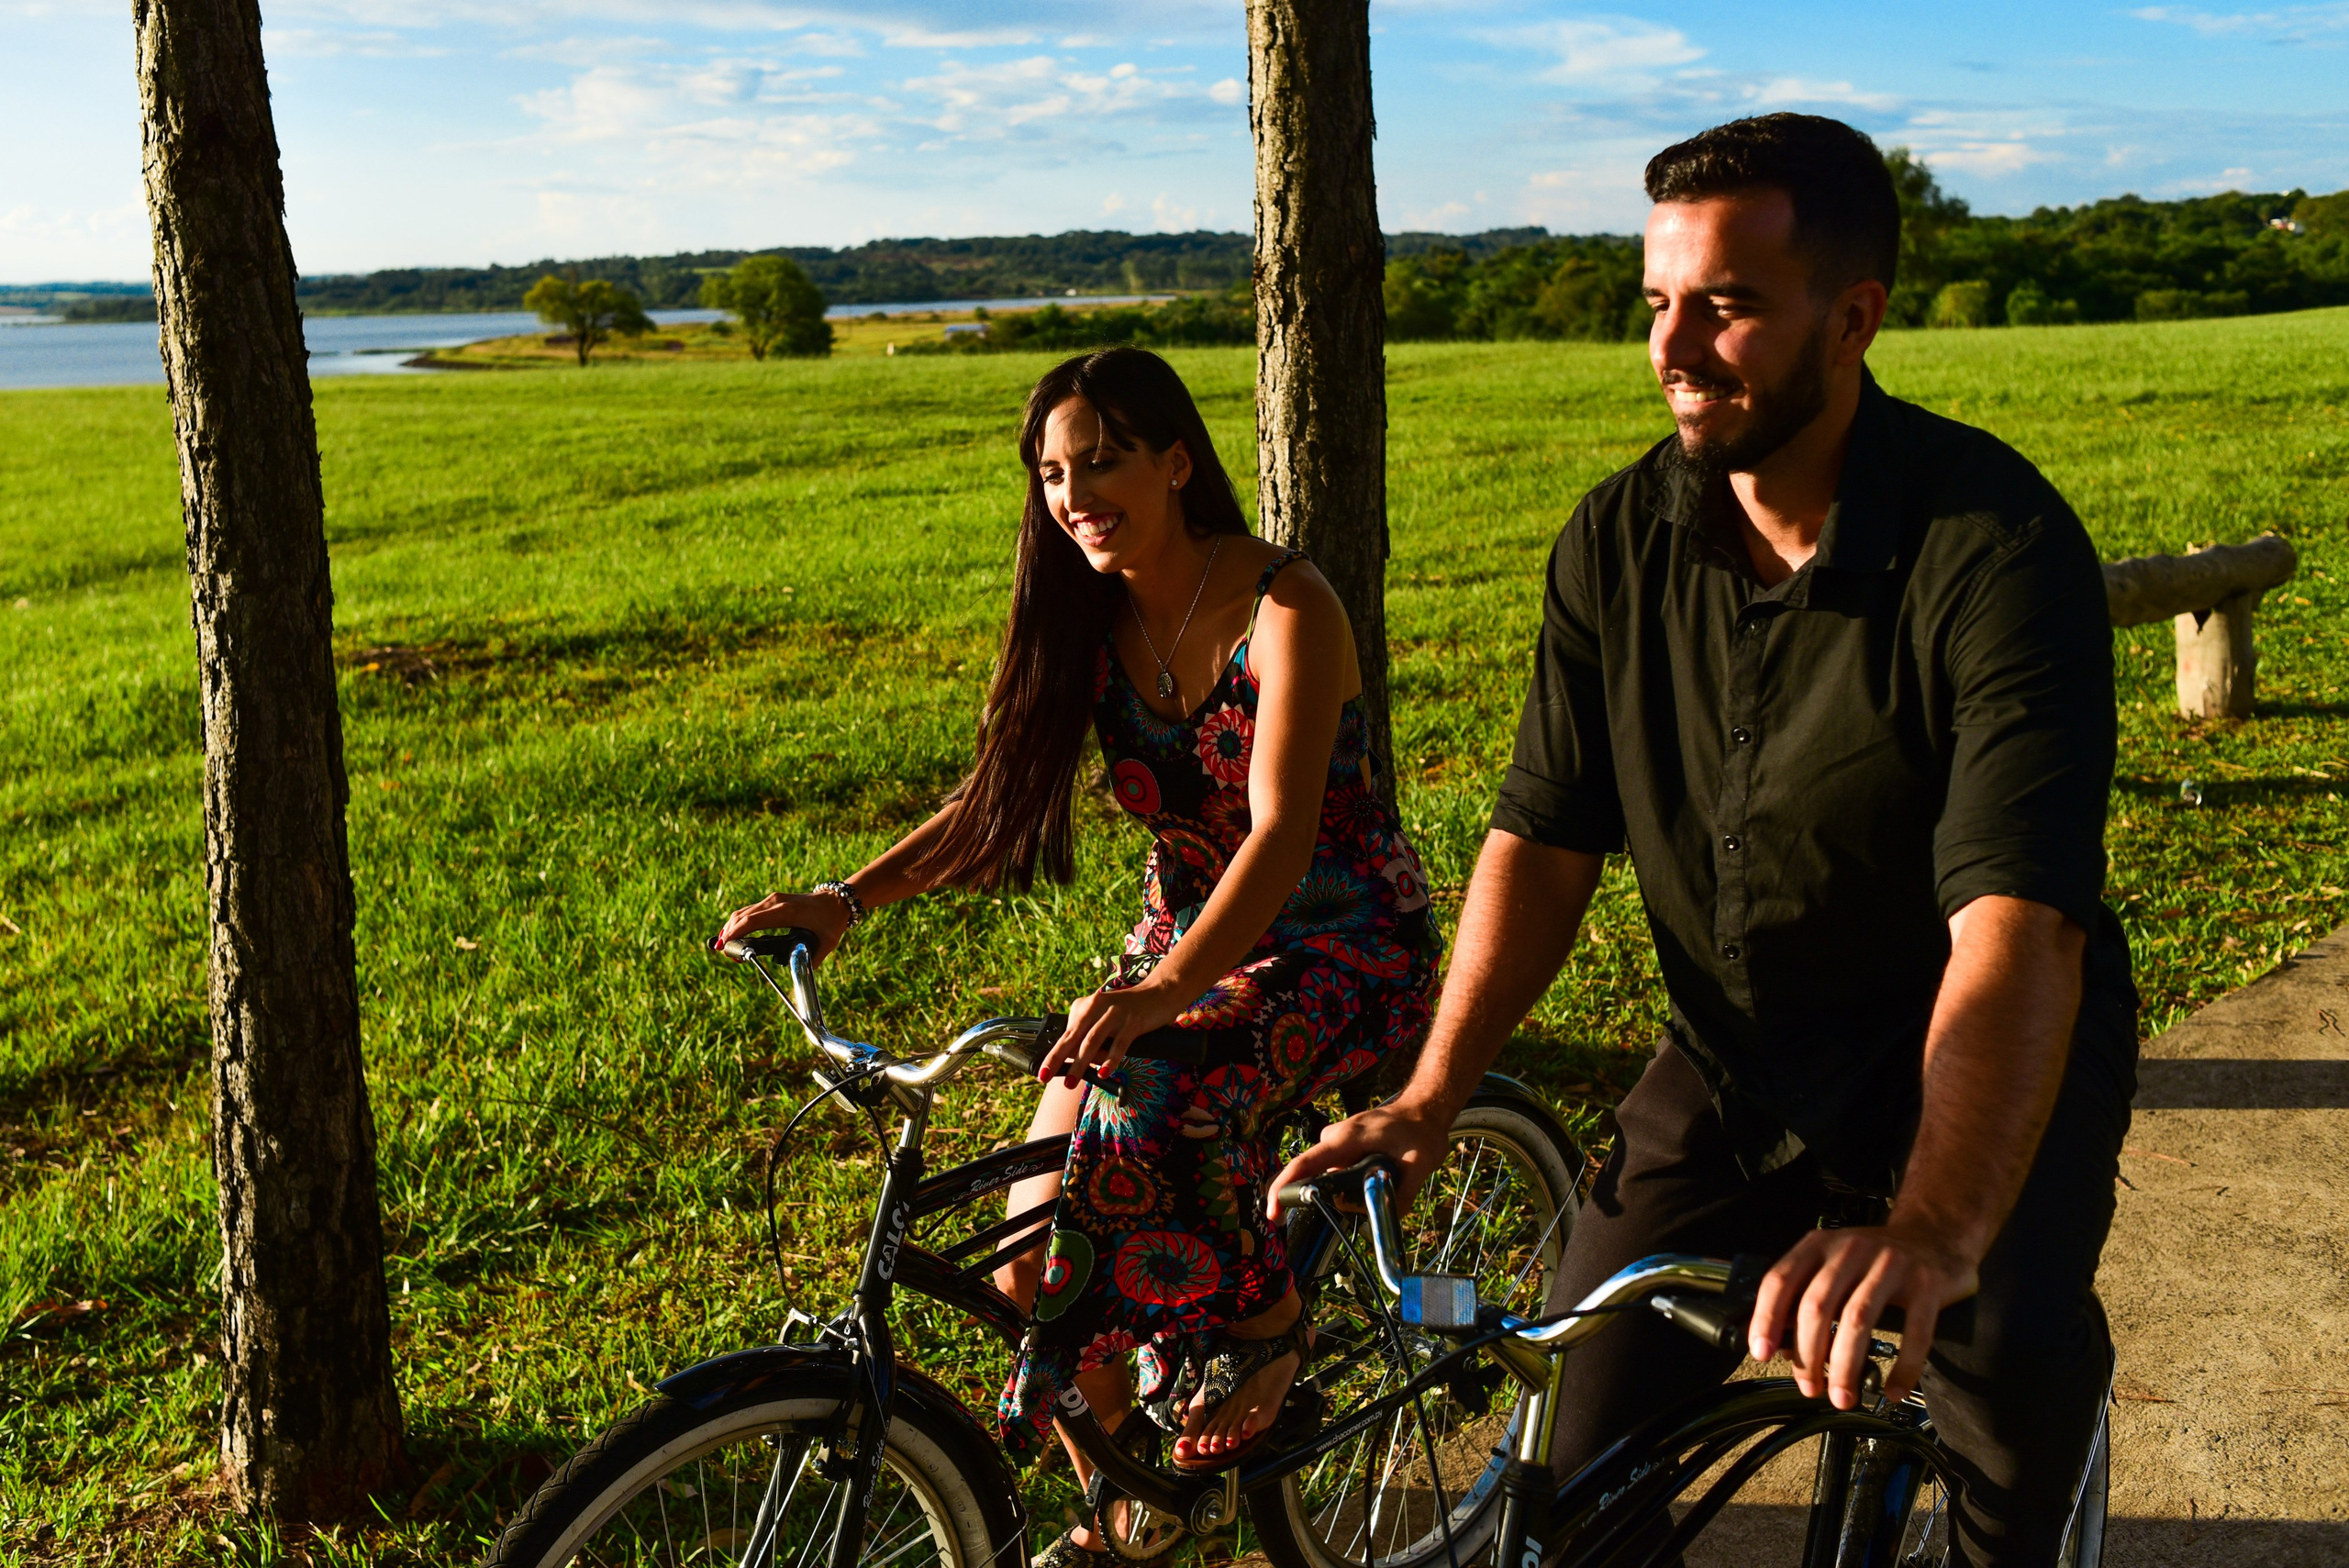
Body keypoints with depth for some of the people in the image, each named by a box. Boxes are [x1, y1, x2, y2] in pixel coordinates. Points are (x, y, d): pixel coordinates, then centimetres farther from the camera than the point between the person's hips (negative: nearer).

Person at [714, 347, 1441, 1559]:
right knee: (1041, 1252, -8)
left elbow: (1282, 830, -31)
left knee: (1153, 1100, -36)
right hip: (1187, 935, 6)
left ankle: (1266, 1321, -6)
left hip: (1342, 942, -6)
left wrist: (1165, 990, -47)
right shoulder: (1092, 621, -2)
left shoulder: (1282, 607, -20)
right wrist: (847, 899, -20)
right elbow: (995, 797, -3)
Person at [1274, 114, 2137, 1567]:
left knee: (2011, 1357, -28)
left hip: (1977, 1066, -3)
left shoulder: (1997, 545, -23)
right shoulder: (1619, 540, -7)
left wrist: (1931, 1228, -48)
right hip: (1735, 1057, 4)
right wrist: (1434, 1090, -20)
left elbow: (2016, 921, -34)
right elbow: (1545, 835, -6)